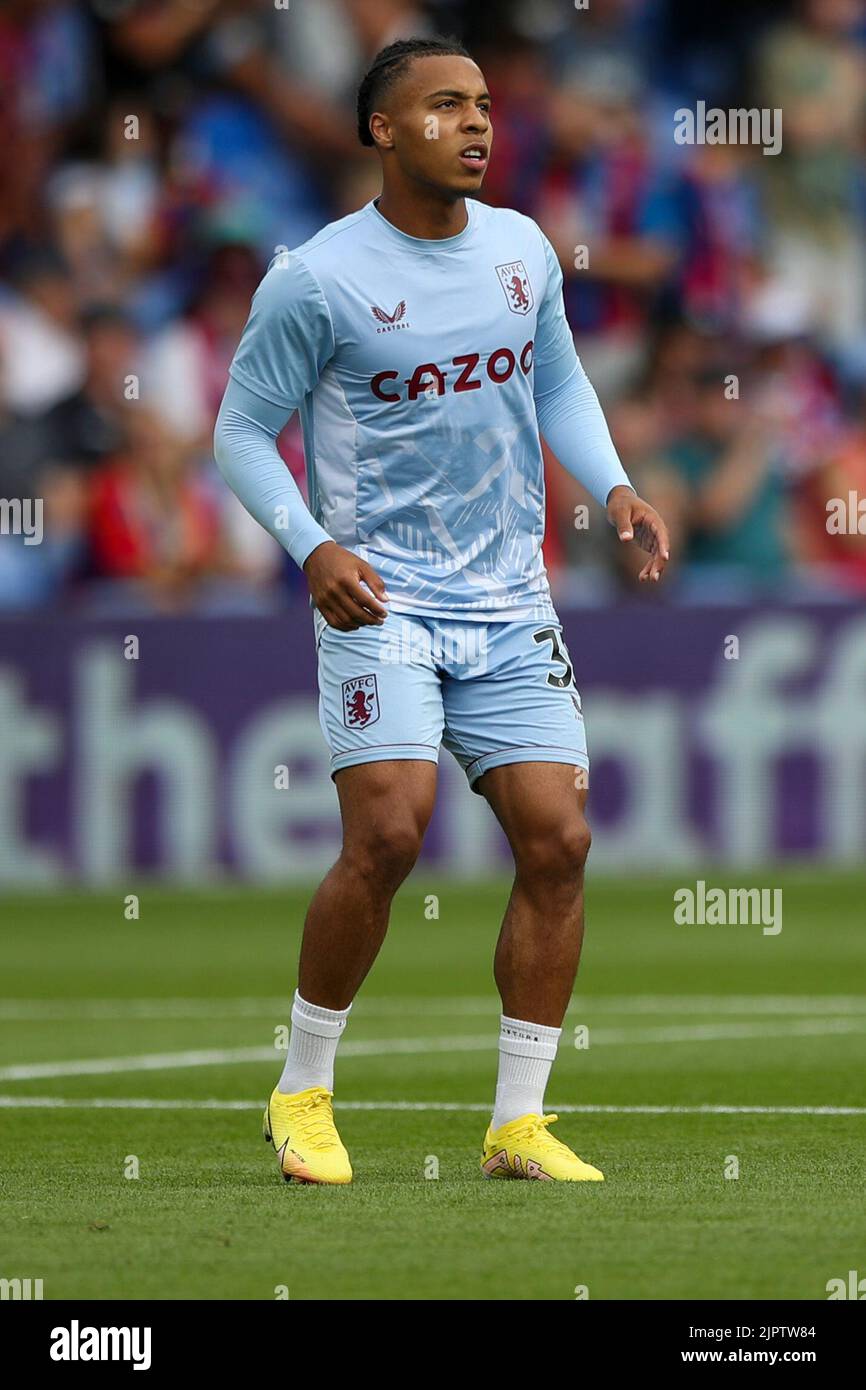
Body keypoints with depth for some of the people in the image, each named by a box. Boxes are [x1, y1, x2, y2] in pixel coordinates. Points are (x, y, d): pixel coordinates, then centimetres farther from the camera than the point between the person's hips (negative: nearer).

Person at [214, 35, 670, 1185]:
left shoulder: (524, 250, 6)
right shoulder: (316, 281, -9)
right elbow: (244, 430, -1)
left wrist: (613, 488, 4)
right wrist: (313, 547, -15)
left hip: (510, 607, 5)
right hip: (381, 602, -5)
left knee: (558, 841, -4)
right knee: (389, 838, -19)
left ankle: (521, 1124, 5)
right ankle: (303, 1093, 1)